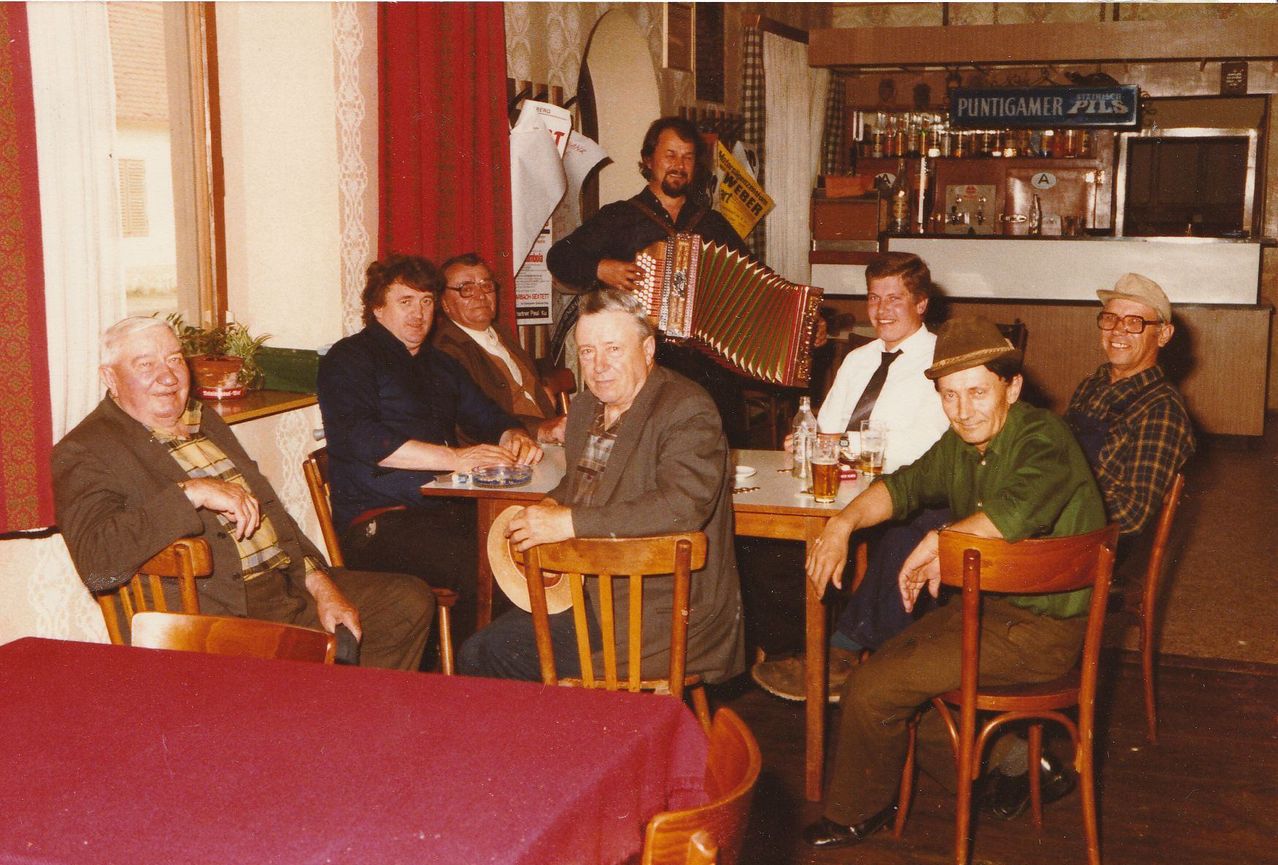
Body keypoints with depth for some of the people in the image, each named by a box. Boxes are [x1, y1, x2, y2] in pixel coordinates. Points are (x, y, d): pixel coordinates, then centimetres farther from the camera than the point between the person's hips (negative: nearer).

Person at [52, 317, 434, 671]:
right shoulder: (84, 453, -7)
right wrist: (192, 492, -25)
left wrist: (319, 583, 6)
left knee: (410, 600, 3)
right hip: (209, 614, -8)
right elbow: (96, 564, -24)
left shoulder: (204, 422, 19)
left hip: (288, 584, 9)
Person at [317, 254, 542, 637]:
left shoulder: (441, 365, 25)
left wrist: (515, 436, -1)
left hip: (450, 510, 7)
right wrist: (453, 457, -22)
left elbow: (488, 417, 26)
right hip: (380, 523, -6)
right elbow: (358, 438, -14)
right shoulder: (349, 358, 3)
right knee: (480, 567, -31)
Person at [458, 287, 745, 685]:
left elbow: (682, 506, -32)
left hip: (657, 616, -8)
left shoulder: (687, 411, -16)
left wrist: (569, 523, -31)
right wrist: (550, 507, 2)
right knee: (477, 651, 5)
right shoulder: (585, 407, 11)